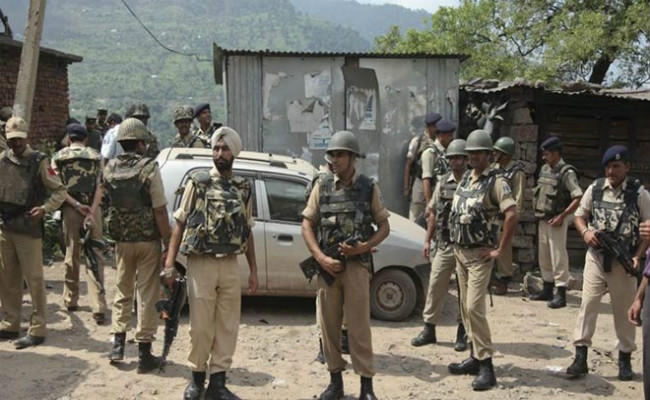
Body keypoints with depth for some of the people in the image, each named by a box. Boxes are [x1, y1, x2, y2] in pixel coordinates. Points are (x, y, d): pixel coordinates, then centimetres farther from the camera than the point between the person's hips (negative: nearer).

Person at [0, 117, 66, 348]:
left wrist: (45, 208, -19)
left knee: (33, 279, -2)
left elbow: (59, 191, -4)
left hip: (29, 228, -5)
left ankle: (37, 329, 5)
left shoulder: (39, 161, -5)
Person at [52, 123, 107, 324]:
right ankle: (98, 307, -8)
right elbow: (99, 188, -6)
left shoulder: (59, 157, 5)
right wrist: (90, 211, -11)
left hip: (70, 210, 0)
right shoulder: (96, 157, 5)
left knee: (71, 254, 14)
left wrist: (77, 205, -9)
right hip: (92, 209, 0)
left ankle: (71, 299, 24)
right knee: (95, 256, 0)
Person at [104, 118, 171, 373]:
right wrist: (168, 242, -12)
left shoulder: (110, 168, 0)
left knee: (122, 291, 20)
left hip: (121, 240, 4)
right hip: (147, 240, -4)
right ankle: (144, 355, 8)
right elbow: (160, 210, -16)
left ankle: (117, 346, 21)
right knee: (147, 295, 3)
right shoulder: (149, 168, -15)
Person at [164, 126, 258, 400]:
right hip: (201, 264, -3)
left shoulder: (243, 188, 9)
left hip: (230, 266, 3)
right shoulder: (198, 182, -1)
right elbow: (180, 224, -1)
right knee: (200, 326, 4)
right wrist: (169, 263, -9)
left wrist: (253, 270, 10)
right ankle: (197, 377, 23)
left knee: (227, 326, 6)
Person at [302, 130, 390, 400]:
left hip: (357, 264, -2)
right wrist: (321, 258, -8)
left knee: (359, 325, -2)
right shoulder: (322, 187, 6)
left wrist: (364, 247, -12)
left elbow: (384, 226, 6)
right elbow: (307, 225, 5)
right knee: (329, 325, 7)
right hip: (327, 266, 2)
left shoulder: (369, 188, 3)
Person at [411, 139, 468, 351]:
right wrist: (428, 240, 10)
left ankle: (463, 333, 17)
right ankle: (429, 329, 16)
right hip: (443, 245, 4)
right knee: (435, 286, 5)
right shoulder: (443, 182, 9)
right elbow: (433, 212, 14)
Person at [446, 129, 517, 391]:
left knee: (474, 308, -12)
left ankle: (486, 366, -6)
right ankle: (475, 357, 23)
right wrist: (456, 244, 15)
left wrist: (500, 250, -21)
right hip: (460, 252, 8)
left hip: (480, 254, -8)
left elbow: (512, 215, -25)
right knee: (466, 308, 12)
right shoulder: (465, 178, 11)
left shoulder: (495, 181, -13)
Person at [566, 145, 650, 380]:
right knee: (588, 304, -3)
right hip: (596, 257, 2)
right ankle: (580, 357, 1)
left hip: (623, 261, -1)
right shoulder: (595, 189, 2)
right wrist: (585, 232, -9)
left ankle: (625, 358, 25)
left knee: (624, 310, 9)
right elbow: (579, 215, 12)